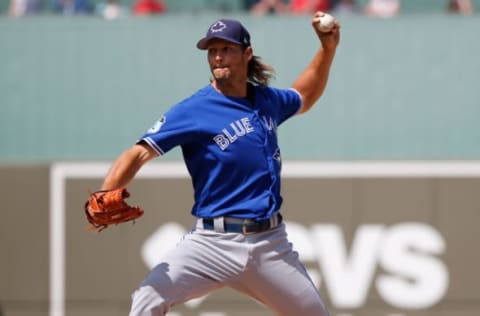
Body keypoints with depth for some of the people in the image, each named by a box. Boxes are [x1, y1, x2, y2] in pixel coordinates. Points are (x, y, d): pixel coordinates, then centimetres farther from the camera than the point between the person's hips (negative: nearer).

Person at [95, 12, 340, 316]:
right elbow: (140, 153, -16)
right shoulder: (193, 111, -7)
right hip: (214, 242, -4)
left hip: (272, 245, 5)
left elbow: (304, 98, 34)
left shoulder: (267, 100, 10)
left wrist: (328, 48, 23)